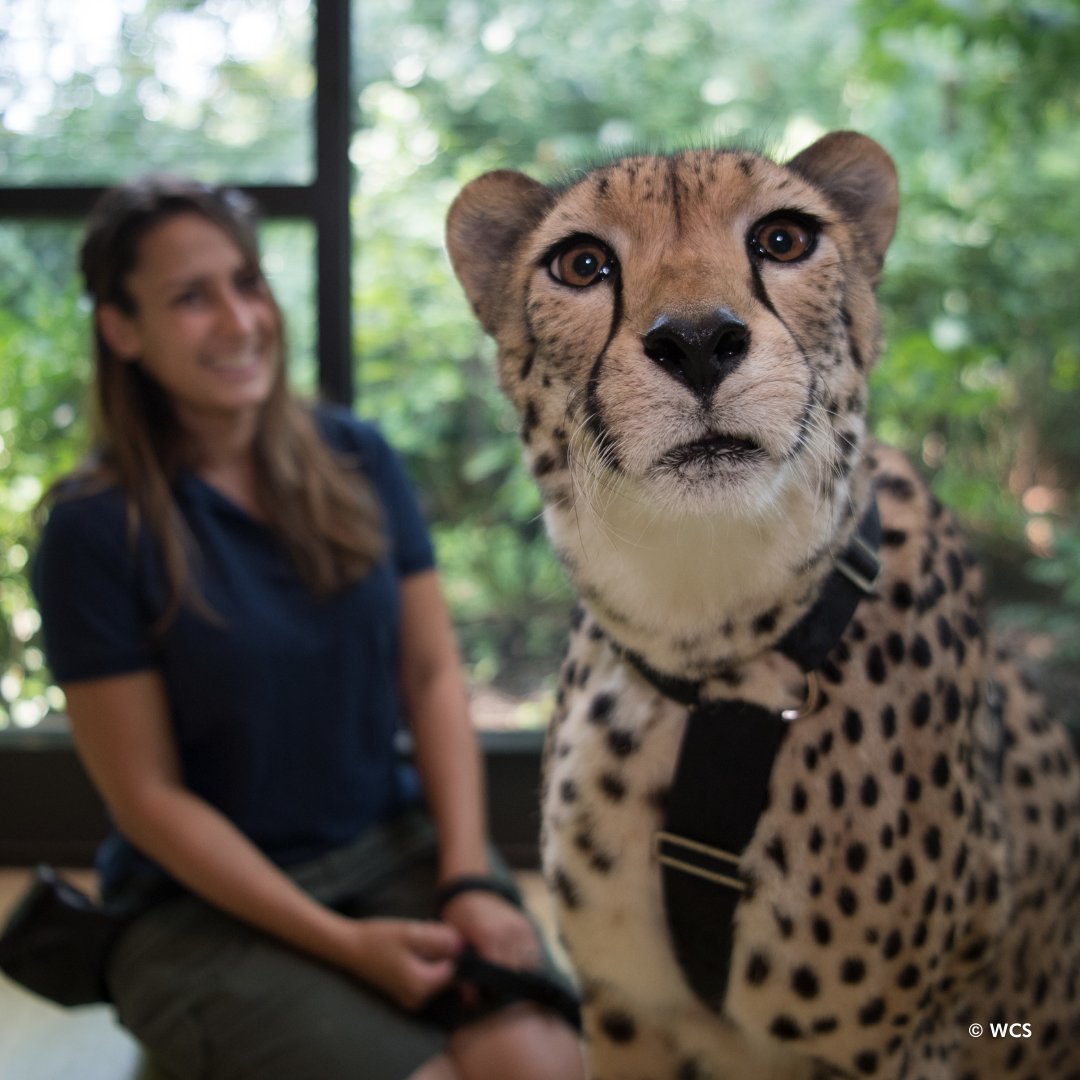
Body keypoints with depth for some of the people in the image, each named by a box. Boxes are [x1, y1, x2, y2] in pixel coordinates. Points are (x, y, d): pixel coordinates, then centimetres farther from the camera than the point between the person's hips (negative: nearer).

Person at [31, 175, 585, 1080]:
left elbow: (433, 673, 3)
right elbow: (147, 795, -9)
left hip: (396, 844, 3)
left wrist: (471, 878, -9)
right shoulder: (94, 527, -10)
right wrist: (343, 943, -15)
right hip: (208, 902, -3)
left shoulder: (355, 458, 2)